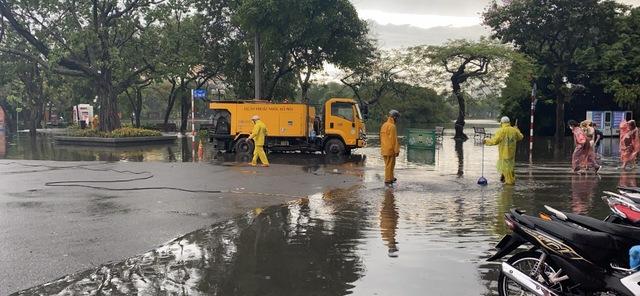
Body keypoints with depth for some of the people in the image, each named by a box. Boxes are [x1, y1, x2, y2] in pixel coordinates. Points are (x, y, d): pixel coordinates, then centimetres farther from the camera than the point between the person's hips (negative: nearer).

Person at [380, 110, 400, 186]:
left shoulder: (384, 125, 12)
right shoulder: (392, 126, -16)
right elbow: (394, 139, -18)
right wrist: (396, 150, -15)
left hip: (384, 150, 9)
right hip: (390, 150, -9)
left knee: (388, 165, 18)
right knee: (389, 165, -3)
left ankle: (391, 178, 29)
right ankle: (388, 181, 1)